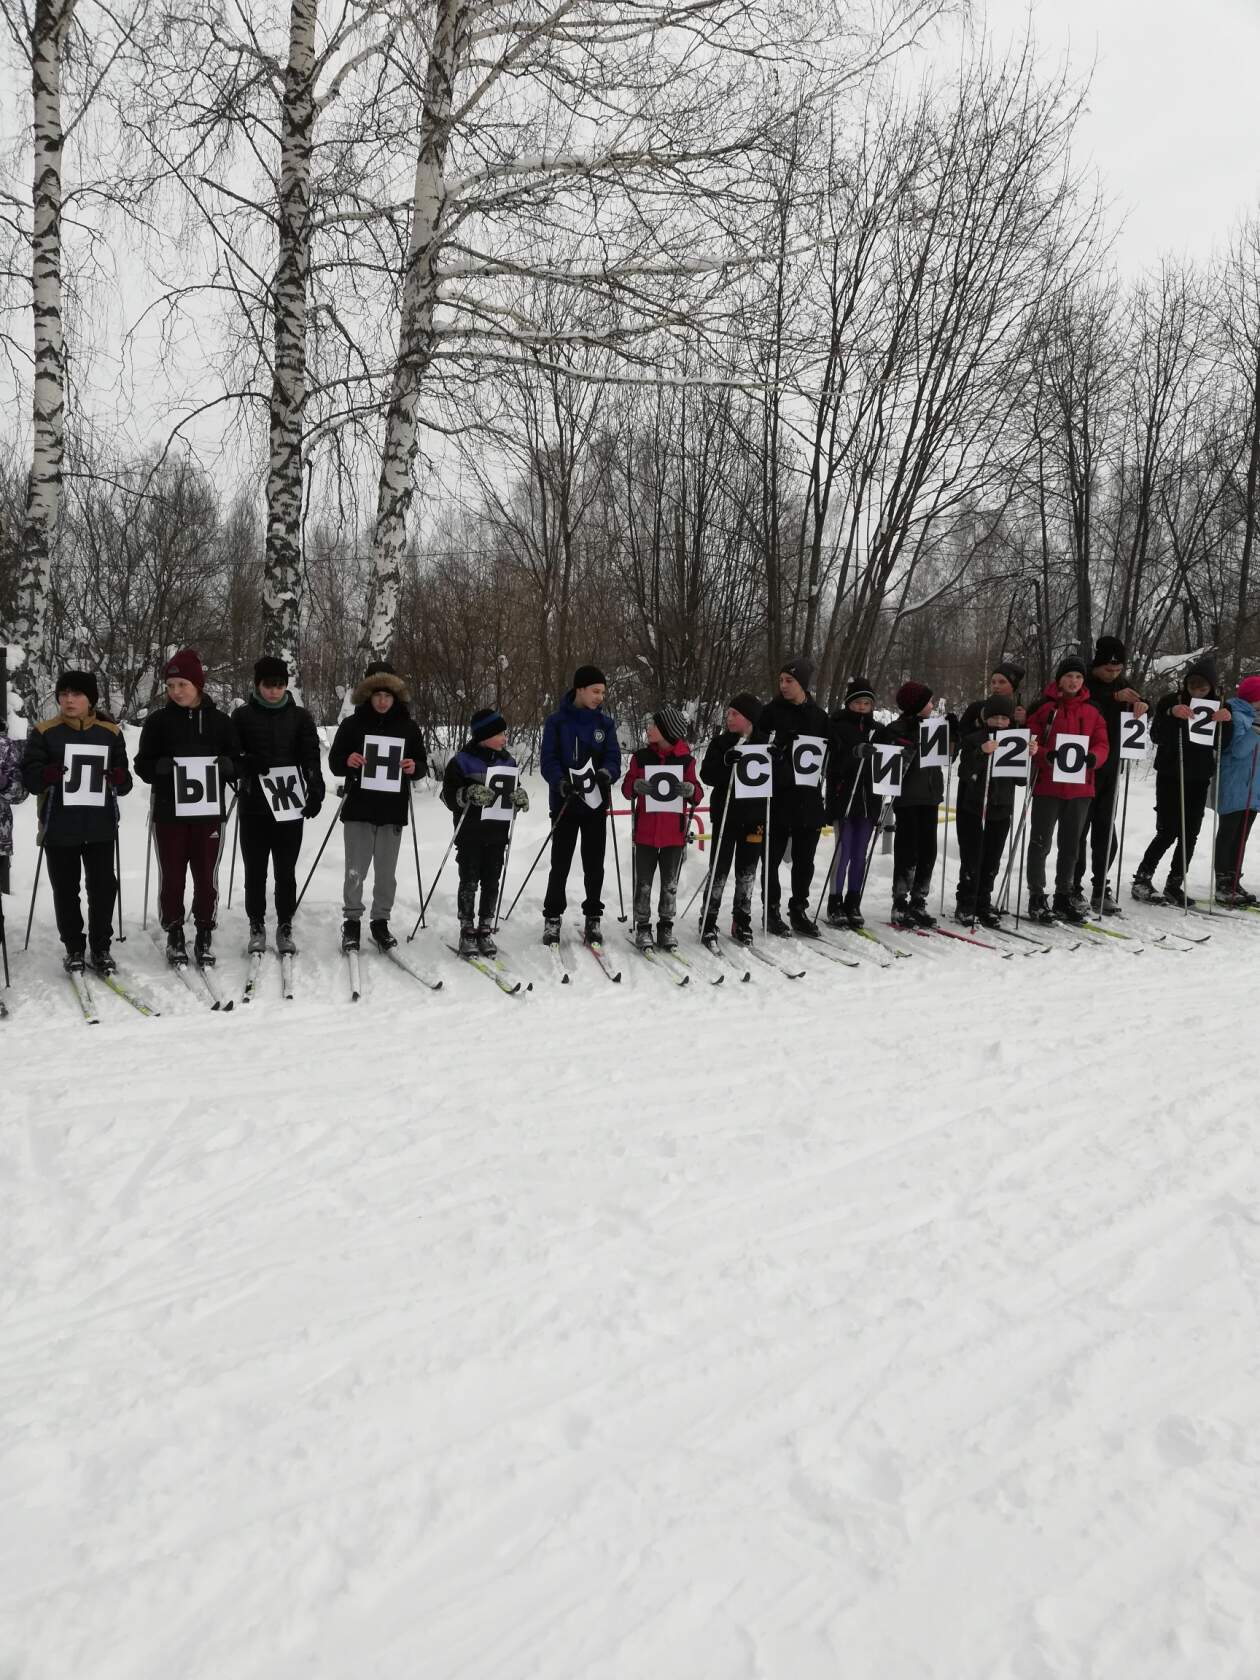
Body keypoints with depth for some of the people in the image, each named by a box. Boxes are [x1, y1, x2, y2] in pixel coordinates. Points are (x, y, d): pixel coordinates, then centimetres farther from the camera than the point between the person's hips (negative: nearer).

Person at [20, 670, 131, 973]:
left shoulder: (110, 732, 7)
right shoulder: (44, 732, 2)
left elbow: (125, 782, 9)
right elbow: (29, 777, -2)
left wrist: (118, 777, -15)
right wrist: (49, 773, -24)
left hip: (100, 826, 1)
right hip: (59, 828, -1)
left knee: (103, 888, 4)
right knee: (65, 891, 7)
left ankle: (101, 948, 19)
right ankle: (74, 949, 21)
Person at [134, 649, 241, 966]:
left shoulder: (220, 721, 5)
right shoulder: (158, 720, 3)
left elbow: (237, 764, 8)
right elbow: (143, 765, 3)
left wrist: (225, 764, -15)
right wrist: (162, 766, -18)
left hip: (208, 811, 0)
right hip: (168, 812, 0)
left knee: (206, 875, 5)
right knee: (171, 875, 5)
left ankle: (204, 936, 17)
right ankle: (174, 935, 19)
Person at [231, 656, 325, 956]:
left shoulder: (300, 716, 6)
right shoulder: (243, 716, 5)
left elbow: (311, 758, 0)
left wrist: (315, 791, -13)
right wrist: (247, 764, -16)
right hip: (253, 805, 0)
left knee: (285, 871, 5)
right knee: (255, 870, 6)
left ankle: (285, 927, 15)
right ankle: (257, 926, 18)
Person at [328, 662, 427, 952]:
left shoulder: (409, 727, 7)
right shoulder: (352, 724, 3)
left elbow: (422, 764, 11)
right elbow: (334, 762, 5)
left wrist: (414, 767, -12)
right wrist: (347, 762, -18)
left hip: (393, 809, 1)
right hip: (359, 808, -1)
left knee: (386, 872, 7)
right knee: (355, 871, 0)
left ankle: (381, 921, 20)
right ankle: (351, 921, 14)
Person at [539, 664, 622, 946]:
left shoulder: (605, 723, 5)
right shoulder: (557, 721, -3)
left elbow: (614, 757, 2)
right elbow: (548, 760, -6)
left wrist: (606, 772, -21)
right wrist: (561, 782, -25)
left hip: (596, 803, 2)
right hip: (564, 803, -2)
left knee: (594, 864, 7)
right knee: (560, 863, 3)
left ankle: (592, 919, 18)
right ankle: (552, 919, 15)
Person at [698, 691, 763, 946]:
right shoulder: (721, 742, 0)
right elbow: (707, 775, -7)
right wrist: (727, 764, -23)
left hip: (753, 816, 2)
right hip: (725, 814, -2)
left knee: (747, 871, 9)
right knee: (719, 869, 0)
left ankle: (742, 922, 20)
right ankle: (708, 921, 10)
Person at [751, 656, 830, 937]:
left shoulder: (818, 715, 10)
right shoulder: (771, 711, 0)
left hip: (808, 797, 3)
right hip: (777, 797, -3)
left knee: (804, 859, 9)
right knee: (773, 856, 3)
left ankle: (799, 910, 20)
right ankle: (772, 910, 13)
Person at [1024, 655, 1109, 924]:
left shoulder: (1092, 710, 9)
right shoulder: (1043, 707, -3)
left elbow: (1101, 744, 7)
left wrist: (1094, 757, -15)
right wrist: (1046, 755, -24)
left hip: (1080, 788, 4)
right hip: (1047, 784, -4)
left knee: (1070, 845, 12)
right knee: (1041, 843, 0)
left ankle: (1064, 896, 23)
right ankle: (1037, 897, 8)